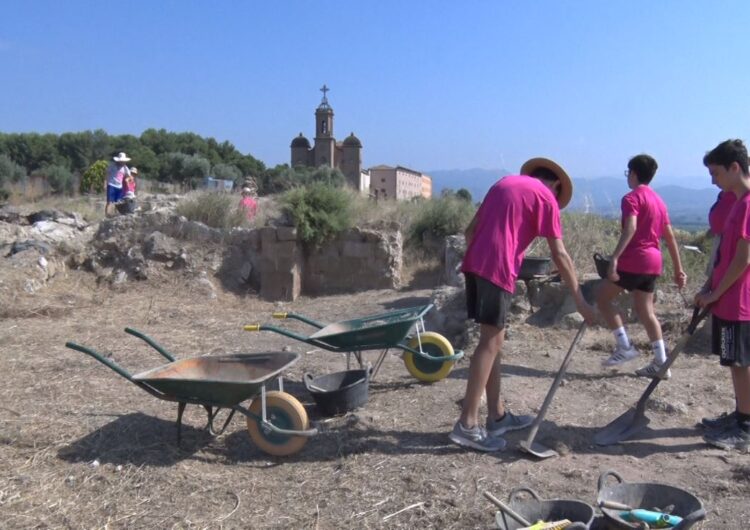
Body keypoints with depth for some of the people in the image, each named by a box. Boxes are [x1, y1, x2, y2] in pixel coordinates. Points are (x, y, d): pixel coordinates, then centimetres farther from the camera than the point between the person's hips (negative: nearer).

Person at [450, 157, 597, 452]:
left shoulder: (504, 183, 26)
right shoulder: (546, 196, 5)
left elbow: (471, 230, 22)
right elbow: (559, 255, 0)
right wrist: (579, 299, 5)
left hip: (474, 264, 8)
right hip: (498, 269, -8)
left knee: (494, 341, 13)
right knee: (490, 342, -6)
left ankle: (498, 416, 21)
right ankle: (467, 425, -5)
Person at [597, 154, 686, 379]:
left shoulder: (632, 197, -8)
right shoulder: (658, 201, 18)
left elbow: (630, 228, -25)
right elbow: (670, 237, 18)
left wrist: (614, 257, -33)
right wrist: (679, 269, 21)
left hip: (634, 259, -8)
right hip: (653, 261, 8)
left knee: (602, 297, 3)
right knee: (645, 310, 11)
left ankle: (625, 347, -1)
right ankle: (661, 363, 9)